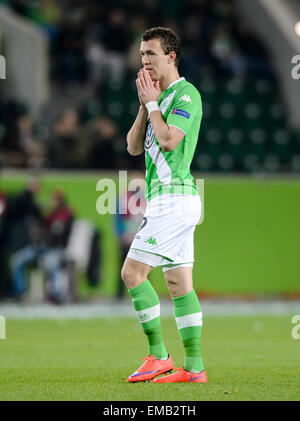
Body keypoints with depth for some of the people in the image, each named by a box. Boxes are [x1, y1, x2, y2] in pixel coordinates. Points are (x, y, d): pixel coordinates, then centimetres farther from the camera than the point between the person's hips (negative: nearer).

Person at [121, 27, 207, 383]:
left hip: (174, 197, -10)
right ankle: (193, 367, 5)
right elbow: (133, 146, 14)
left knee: (132, 272, -11)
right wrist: (145, 104, 3)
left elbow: (169, 140, -21)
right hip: (164, 198, 10)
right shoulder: (160, 96, 19)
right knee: (179, 283, 6)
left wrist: (151, 102, -9)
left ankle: (159, 356, -7)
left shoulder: (186, 94, -9)